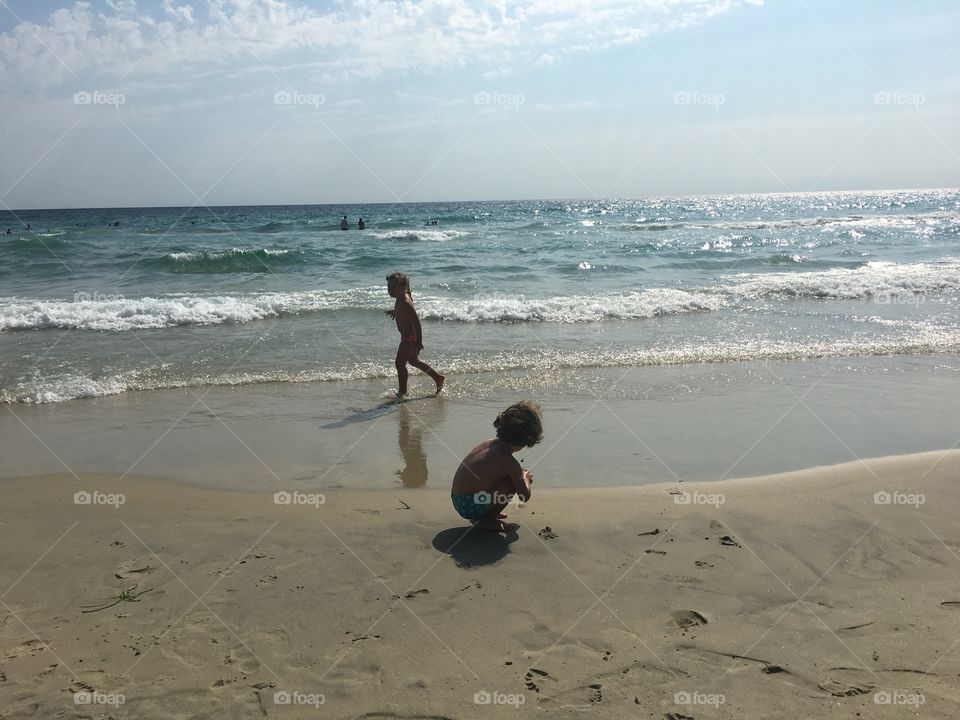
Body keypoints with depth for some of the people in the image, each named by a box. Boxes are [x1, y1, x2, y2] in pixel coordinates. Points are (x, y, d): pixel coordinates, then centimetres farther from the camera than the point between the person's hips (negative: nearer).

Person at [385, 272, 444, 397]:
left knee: (400, 363, -1)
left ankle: (402, 391, 14)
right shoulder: (403, 297, 0)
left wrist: (419, 342, -26)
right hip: (408, 336, 11)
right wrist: (395, 311, 37)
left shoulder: (405, 303, -28)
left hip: (410, 337, -11)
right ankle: (438, 378, 33)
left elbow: (416, 322, -28)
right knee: (414, 361, 23)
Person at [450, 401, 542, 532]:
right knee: (512, 483, -10)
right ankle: (486, 521, -1)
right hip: (470, 507, -9)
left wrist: (521, 474, 25)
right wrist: (525, 478, 11)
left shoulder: (489, 443, 5)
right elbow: (525, 496, -8)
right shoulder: (509, 462, -18)